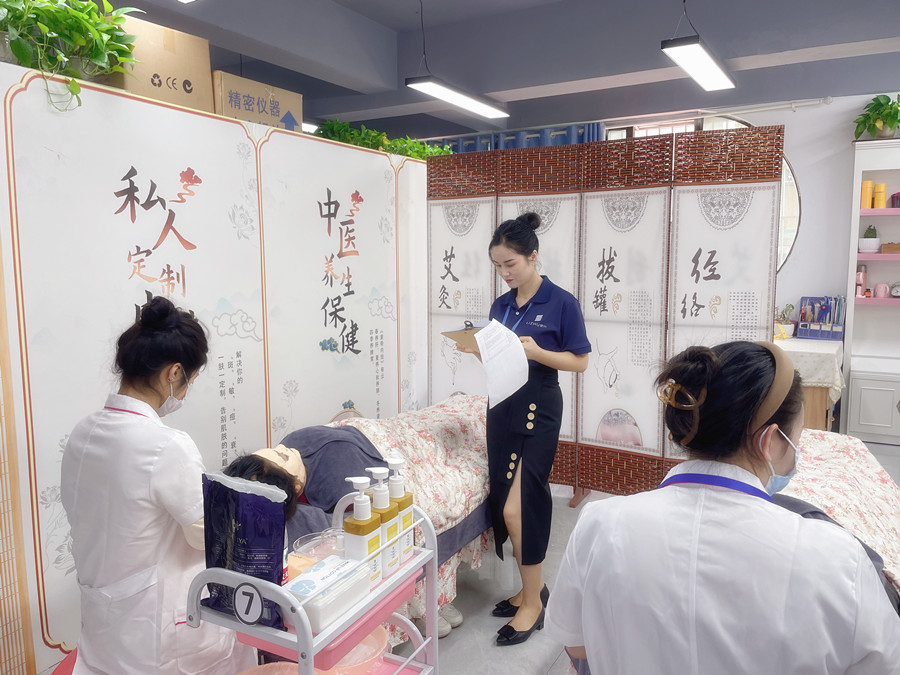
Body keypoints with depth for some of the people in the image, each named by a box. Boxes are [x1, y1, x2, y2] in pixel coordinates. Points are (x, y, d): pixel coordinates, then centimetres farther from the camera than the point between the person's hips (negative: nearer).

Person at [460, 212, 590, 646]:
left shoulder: (561, 303, -8)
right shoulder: (500, 306, 10)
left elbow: (579, 362, -7)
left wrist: (537, 352, -21)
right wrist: (477, 350, -4)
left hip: (537, 409, -7)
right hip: (501, 405, 7)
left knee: (516, 508, -8)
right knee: (506, 504, 10)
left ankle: (533, 602, 10)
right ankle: (532, 589, 28)